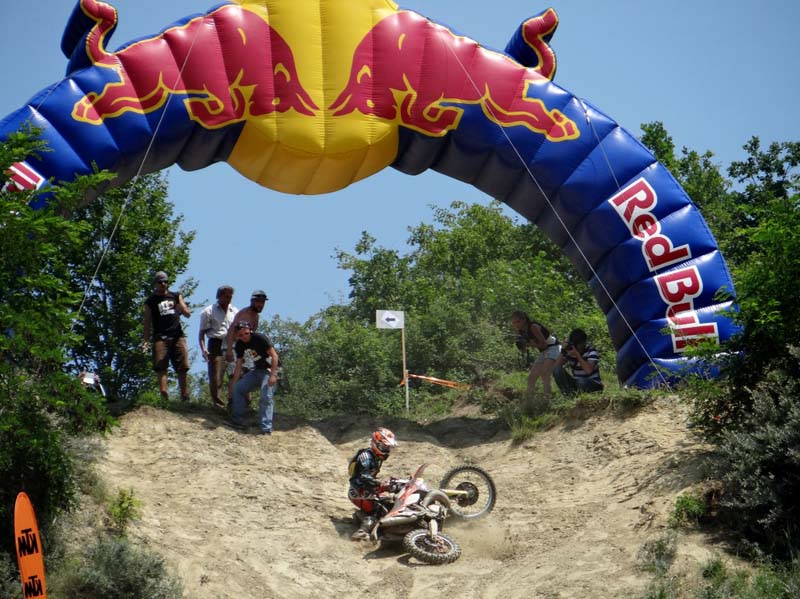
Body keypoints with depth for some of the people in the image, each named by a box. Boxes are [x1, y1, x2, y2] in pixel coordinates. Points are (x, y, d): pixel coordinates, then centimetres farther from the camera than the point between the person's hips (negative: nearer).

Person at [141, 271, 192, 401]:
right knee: (161, 368, -13)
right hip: (160, 337, -2)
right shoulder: (151, 301, 13)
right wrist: (146, 340, -2)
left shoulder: (176, 296, 18)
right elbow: (147, 322, 10)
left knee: (182, 368, -6)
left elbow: (188, 314, 16)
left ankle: (185, 397, -4)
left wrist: (181, 309, -7)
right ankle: (164, 398, -17)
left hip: (177, 335, 2)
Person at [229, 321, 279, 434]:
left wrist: (272, 375, -28)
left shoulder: (260, 338, -20)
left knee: (266, 397, -21)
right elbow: (238, 366, 6)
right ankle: (237, 421, 4)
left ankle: (266, 428, -21)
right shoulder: (240, 345, 0)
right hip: (256, 370, 7)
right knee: (238, 388, -3)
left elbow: (274, 355, -20)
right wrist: (233, 384, 2)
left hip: (269, 370, -7)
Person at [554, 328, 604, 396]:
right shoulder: (569, 351, -3)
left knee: (582, 381, -40)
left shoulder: (591, 352, -16)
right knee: (557, 370, -17)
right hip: (576, 383, 5)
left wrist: (577, 355, -33)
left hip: (594, 385, -5)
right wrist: (563, 352, -19)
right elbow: (556, 366, -8)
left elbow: (588, 370, -33)